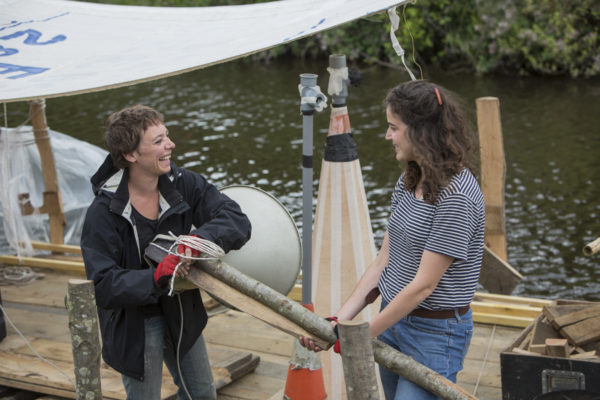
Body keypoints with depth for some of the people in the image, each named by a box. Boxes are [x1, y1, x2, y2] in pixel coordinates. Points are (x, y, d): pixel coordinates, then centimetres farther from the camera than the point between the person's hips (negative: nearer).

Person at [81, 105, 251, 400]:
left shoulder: (184, 184, -13)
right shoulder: (104, 212, -24)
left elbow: (237, 221, -20)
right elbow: (103, 286, -28)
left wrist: (202, 238, -40)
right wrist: (156, 277, -44)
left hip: (181, 312, 5)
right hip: (133, 323, -5)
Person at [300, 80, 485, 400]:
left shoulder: (455, 196, -23)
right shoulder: (409, 181, 6)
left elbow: (423, 285, -22)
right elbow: (383, 262, 6)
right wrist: (338, 321, -3)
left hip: (435, 334, -9)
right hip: (393, 320, 9)